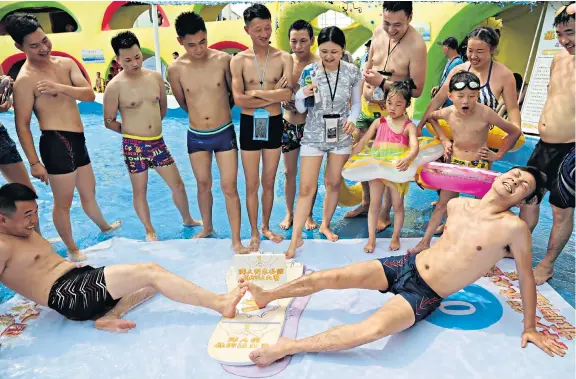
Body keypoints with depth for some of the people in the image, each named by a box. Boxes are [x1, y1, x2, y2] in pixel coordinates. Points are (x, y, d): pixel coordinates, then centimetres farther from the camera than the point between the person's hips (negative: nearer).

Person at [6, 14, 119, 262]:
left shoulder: (65, 63, 8)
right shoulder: (25, 80, -12)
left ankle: (104, 227, 48)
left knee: (89, 192, 26)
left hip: (78, 141, 7)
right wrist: (34, 162, -14)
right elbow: (22, 125, -12)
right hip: (57, 143, -7)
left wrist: (59, 87, -20)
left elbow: (90, 95, -4)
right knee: (64, 201, 4)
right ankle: (72, 249, 22)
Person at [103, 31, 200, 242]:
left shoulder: (156, 77, 2)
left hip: (158, 142, 4)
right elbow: (109, 121, -3)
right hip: (133, 146, -4)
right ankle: (150, 231, 27)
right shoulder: (115, 86, -10)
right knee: (140, 190, 8)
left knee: (178, 184, 10)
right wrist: (132, 132, 7)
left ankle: (188, 220, 32)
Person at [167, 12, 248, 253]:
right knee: (203, 185, 16)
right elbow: (182, 102, 10)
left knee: (229, 187, -2)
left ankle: (236, 240, 9)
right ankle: (207, 228, 38)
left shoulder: (223, 60, -11)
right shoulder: (175, 69, -7)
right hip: (196, 136, 2)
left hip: (224, 133, -2)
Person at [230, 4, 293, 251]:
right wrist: (273, 96, -13)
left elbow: (287, 94, -17)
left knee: (269, 183, 13)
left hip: (274, 124, 1)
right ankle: (254, 233, 24)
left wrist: (255, 92, -14)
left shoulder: (284, 58, -2)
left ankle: (266, 227, 34)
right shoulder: (239, 60, -3)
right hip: (250, 125, -1)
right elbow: (238, 100, -14)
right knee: (252, 185, 8)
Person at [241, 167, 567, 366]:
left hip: (426, 296, -4)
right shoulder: (457, 205, 1)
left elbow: (526, 277, -3)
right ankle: (267, 296, 11)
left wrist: (530, 327, 5)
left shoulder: (514, 227, -14)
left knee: (376, 329, -31)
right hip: (406, 266, 5)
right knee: (330, 277, -8)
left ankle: (287, 347, -20)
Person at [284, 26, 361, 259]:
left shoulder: (352, 72, -5)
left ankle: (325, 224, 36)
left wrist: (352, 119, -15)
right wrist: (302, 95, -26)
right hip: (313, 135, -2)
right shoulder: (309, 72, -9)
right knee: (306, 187, -4)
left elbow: (356, 103, 6)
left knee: (333, 182, 14)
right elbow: (301, 109, -4)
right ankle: (296, 238, 7)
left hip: (341, 135, 2)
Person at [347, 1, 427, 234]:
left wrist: (382, 82, -23)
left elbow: (417, 90, -19)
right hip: (367, 106, 7)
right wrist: (359, 96, 8)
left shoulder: (416, 46, -21)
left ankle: (385, 214, 21)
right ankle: (366, 203, 35)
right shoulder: (378, 32, -2)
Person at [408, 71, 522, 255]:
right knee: (442, 204, 7)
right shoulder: (448, 113, -9)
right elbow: (431, 117, 16)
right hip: (455, 162, 3)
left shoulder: (485, 113, -17)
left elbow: (515, 132, -6)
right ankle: (425, 242, 13)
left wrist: (498, 154, -6)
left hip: (480, 164, -2)